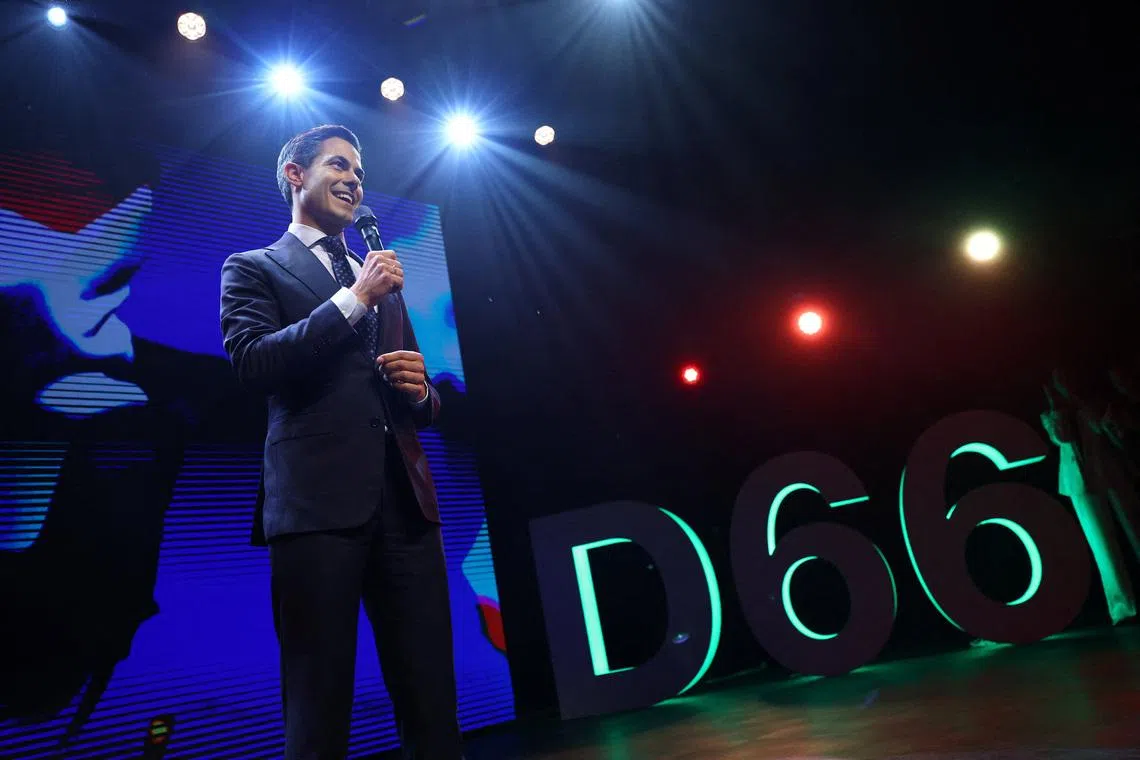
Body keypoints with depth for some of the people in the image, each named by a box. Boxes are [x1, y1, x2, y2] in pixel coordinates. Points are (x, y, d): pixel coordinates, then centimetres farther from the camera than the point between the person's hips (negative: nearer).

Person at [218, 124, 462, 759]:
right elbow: (252, 362, -8)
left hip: (405, 501, 4)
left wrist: (419, 389, 2)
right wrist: (354, 298, -6)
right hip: (318, 502, -4)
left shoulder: (385, 282, 25)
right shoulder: (255, 269, 12)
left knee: (432, 703, 3)